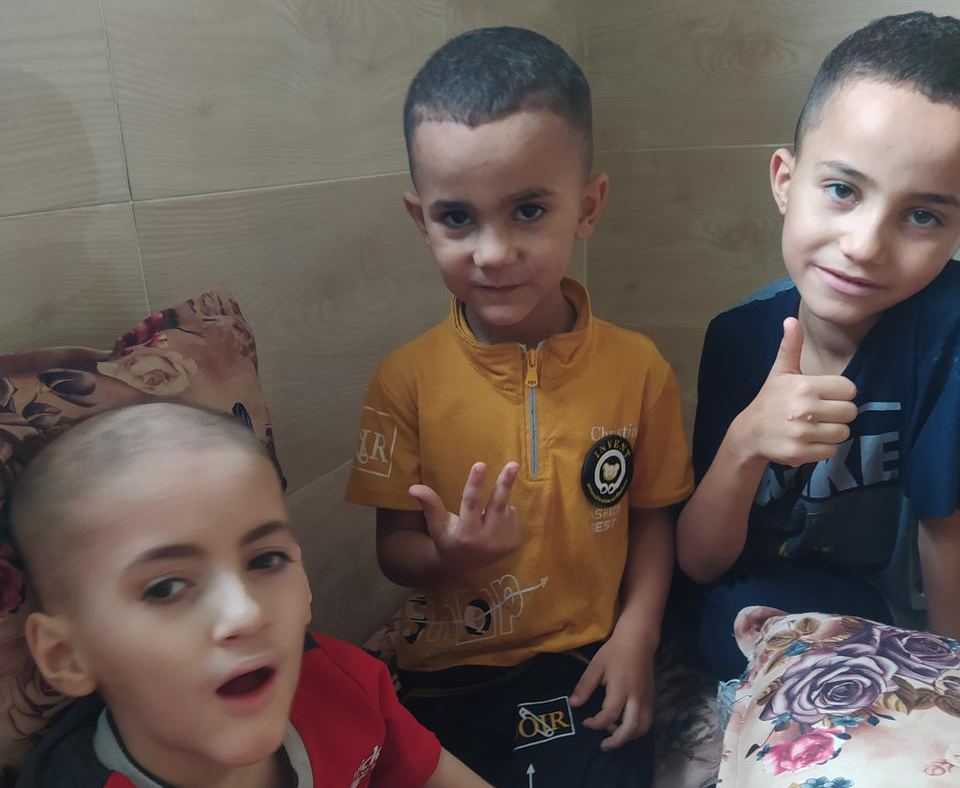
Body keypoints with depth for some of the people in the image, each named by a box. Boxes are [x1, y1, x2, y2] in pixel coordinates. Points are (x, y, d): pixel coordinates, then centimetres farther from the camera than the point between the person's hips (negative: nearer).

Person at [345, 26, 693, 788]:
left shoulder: (637, 367, -9)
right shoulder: (408, 379, -13)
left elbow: (651, 516, 2)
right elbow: (392, 548, -6)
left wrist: (636, 635, -8)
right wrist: (450, 557, -27)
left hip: (590, 668, 1)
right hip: (451, 676, 0)